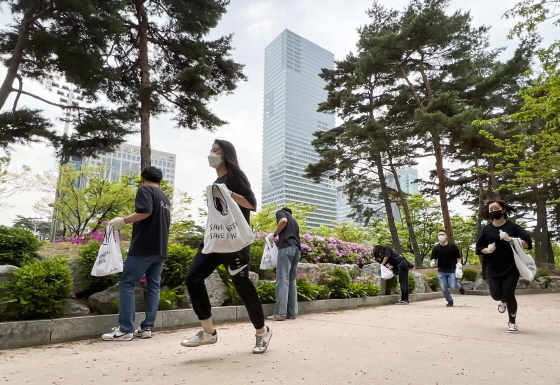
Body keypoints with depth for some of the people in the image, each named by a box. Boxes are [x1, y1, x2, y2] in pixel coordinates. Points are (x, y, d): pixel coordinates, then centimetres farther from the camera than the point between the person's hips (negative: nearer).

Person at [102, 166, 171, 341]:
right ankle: (147, 328, 7)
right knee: (154, 287, 6)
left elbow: (145, 212, -19)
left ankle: (125, 329, -4)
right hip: (160, 249, 8)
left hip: (144, 247, -8)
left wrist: (123, 221, -10)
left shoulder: (144, 190, -2)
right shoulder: (165, 198, 21)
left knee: (127, 284, -3)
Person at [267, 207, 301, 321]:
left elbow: (283, 221, -9)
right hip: (297, 249, 7)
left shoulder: (280, 212, 14)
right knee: (292, 281, 7)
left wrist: (274, 234, 0)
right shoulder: (294, 220, 33)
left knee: (282, 280, -10)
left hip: (287, 247, -7)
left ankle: (280, 313, -14)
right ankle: (292, 312, 4)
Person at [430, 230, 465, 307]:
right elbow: (434, 258, 8)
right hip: (441, 271, 2)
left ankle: (460, 286, 25)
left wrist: (459, 263, -12)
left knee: (453, 285, -12)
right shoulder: (436, 248, 4)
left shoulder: (452, 246, -1)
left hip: (452, 270, -2)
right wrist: (433, 262, -13)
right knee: (443, 287, -2)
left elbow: (458, 257, 5)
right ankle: (450, 301, 20)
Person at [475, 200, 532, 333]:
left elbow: (527, 243, -7)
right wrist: (488, 250, -13)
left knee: (508, 294, -8)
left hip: (511, 268, -2)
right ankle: (503, 301, 35)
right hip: (492, 269, 2)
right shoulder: (486, 229, 5)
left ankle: (512, 322, 17)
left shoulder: (513, 227, -1)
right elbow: (479, 248, 8)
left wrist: (510, 240, -22)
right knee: (496, 294, -6)